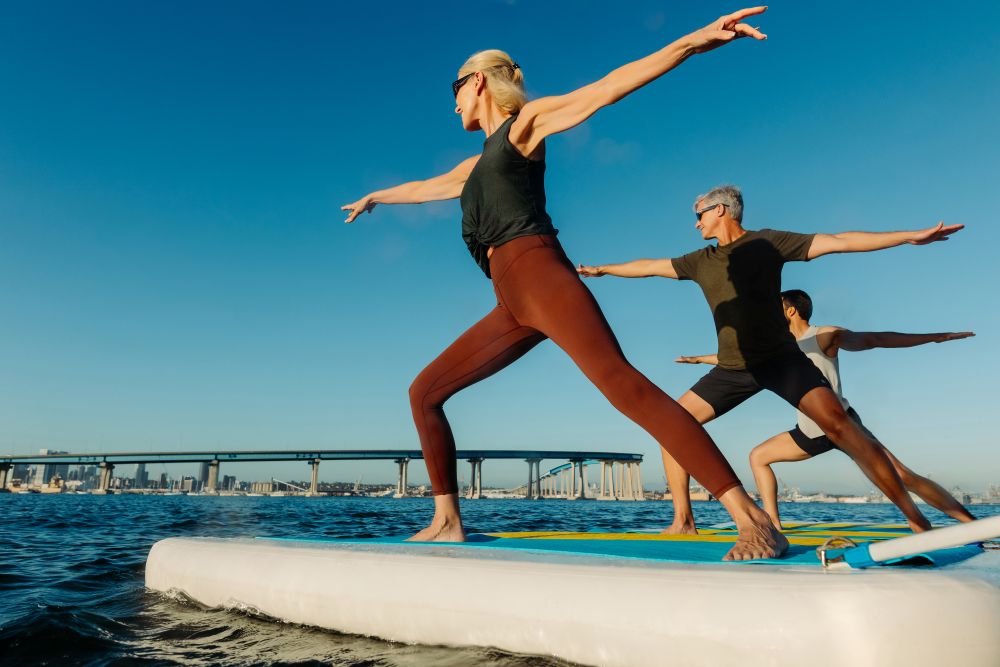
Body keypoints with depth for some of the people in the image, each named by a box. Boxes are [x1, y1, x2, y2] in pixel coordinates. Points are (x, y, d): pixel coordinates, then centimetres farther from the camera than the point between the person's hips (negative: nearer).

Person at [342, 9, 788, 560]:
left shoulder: (526, 122, 13)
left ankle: (754, 520, -29)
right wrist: (376, 198, 67)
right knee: (424, 392, 8)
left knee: (619, 381, -27)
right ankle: (447, 523, 9)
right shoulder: (479, 164, 33)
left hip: (536, 271, -8)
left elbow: (606, 88, -1)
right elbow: (424, 187, 50)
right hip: (512, 305, 8)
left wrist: (692, 42, -13)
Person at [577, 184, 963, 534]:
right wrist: (603, 269, 30)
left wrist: (910, 236, -12)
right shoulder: (700, 261, 10)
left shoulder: (767, 243, -3)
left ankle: (916, 520, -16)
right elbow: (648, 267, 21)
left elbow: (839, 242, -6)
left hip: (781, 360, -4)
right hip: (732, 369, 5)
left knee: (836, 422, -24)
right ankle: (683, 522, 3)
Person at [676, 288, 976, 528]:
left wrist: (936, 337, -5)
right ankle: (773, 526, 7)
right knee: (758, 457, 6)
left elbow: (876, 338, -4)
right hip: (810, 433, 7)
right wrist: (700, 358, 27)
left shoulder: (825, 335, -7)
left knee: (901, 476, -16)